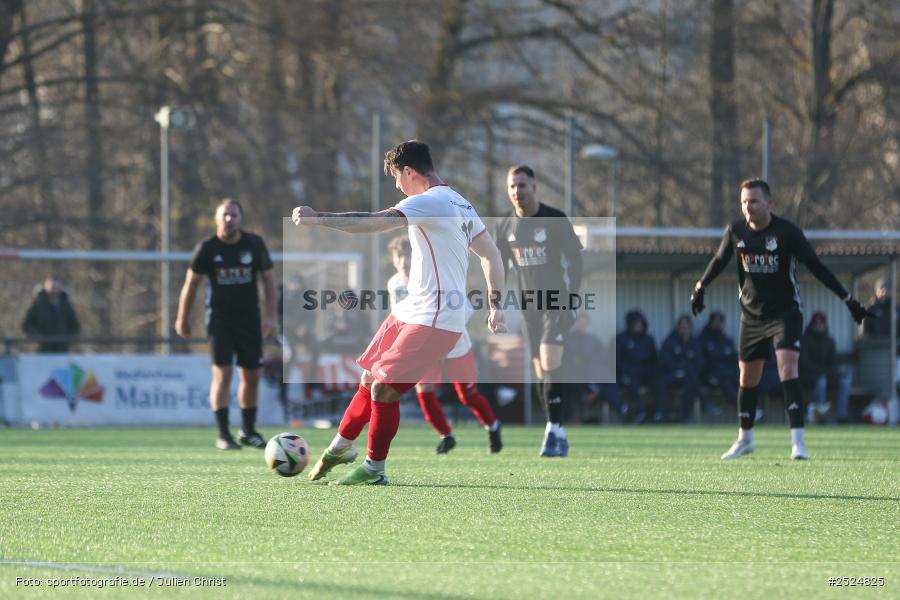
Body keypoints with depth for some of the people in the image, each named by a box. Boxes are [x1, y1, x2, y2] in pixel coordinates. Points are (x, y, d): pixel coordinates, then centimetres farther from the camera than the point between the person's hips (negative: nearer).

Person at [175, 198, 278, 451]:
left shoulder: (254, 244, -2)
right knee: (222, 373, -12)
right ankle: (223, 434, -11)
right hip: (219, 317, -3)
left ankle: (248, 430, 23)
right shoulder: (207, 248, -7)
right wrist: (182, 318, 4)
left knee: (251, 375, 7)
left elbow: (268, 279, 5)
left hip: (249, 317, 3)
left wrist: (270, 315, -1)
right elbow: (191, 283, 2)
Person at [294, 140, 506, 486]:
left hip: (434, 321, -10)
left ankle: (374, 469, 2)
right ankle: (340, 447, 27)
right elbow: (491, 253, 19)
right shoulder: (460, 204, 15)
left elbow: (372, 223, -28)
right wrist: (496, 305, 20)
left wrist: (318, 219, -28)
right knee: (370, 379, 15)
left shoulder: (428, 202, -16)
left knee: (383, 388, -8)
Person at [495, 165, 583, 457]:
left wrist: (572, 298, -13)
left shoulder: (555, 219, -7)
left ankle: (554, 430, -19)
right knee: (541, 374, 4)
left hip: (556, 303, -5)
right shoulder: (506, 226, 7)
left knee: (550, 365, -19)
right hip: (529, 306, 5)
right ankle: (558, 436, 9)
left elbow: (575, 260, -6)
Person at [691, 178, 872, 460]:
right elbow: (719, 260, 14)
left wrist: (847, 299, -15)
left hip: (785, 312, -4)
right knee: (747, 377, 10)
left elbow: (816, 267, -14)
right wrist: (700, 288, 24)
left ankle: (798, 441, -24)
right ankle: (745, 439, 30)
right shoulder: (736, 231, -5)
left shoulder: (787, 231, -16)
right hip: (751, 314, 4)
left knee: (787, 368, -21)